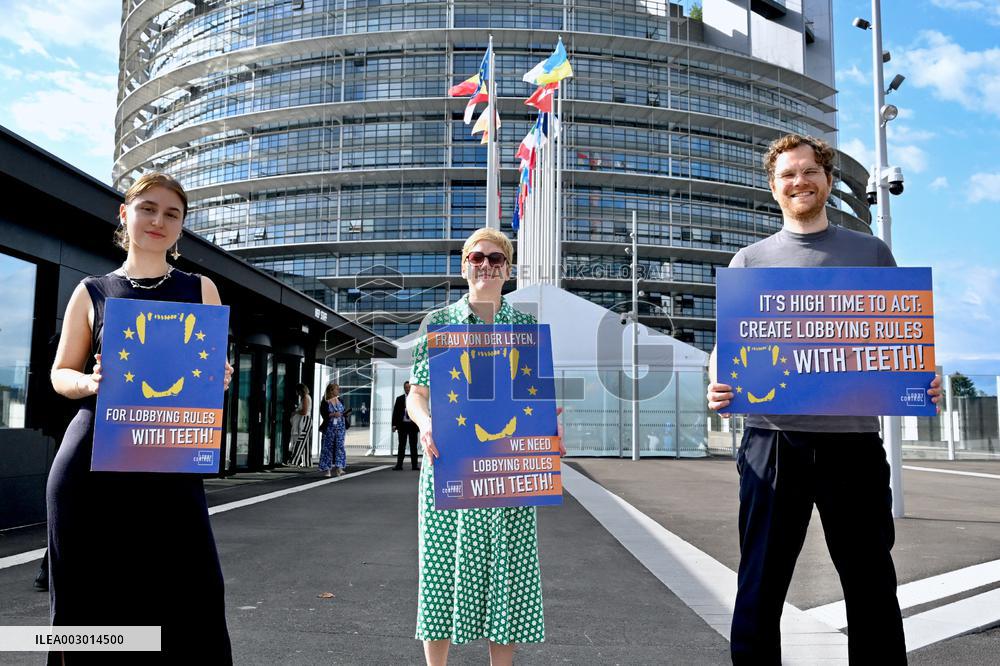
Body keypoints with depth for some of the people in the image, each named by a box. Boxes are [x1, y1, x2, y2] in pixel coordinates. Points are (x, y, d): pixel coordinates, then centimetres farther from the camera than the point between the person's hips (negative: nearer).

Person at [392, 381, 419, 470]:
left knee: (413, 446, 2)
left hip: (413, 425, 0)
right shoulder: (399, 399, 8)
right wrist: (394, 424, -3)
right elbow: (395, 412, 6)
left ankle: (414, 465, 5)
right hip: (402, 425, 1)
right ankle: (399, 465, 3)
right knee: (401, 445, 3)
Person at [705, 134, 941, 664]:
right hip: (773, 438, 0)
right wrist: (717, 383, -13)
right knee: (760, 587, 4)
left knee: (871, 585, 10)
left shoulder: (871, 252, 13)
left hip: (853, 438, 1)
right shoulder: (750, 260, 11)